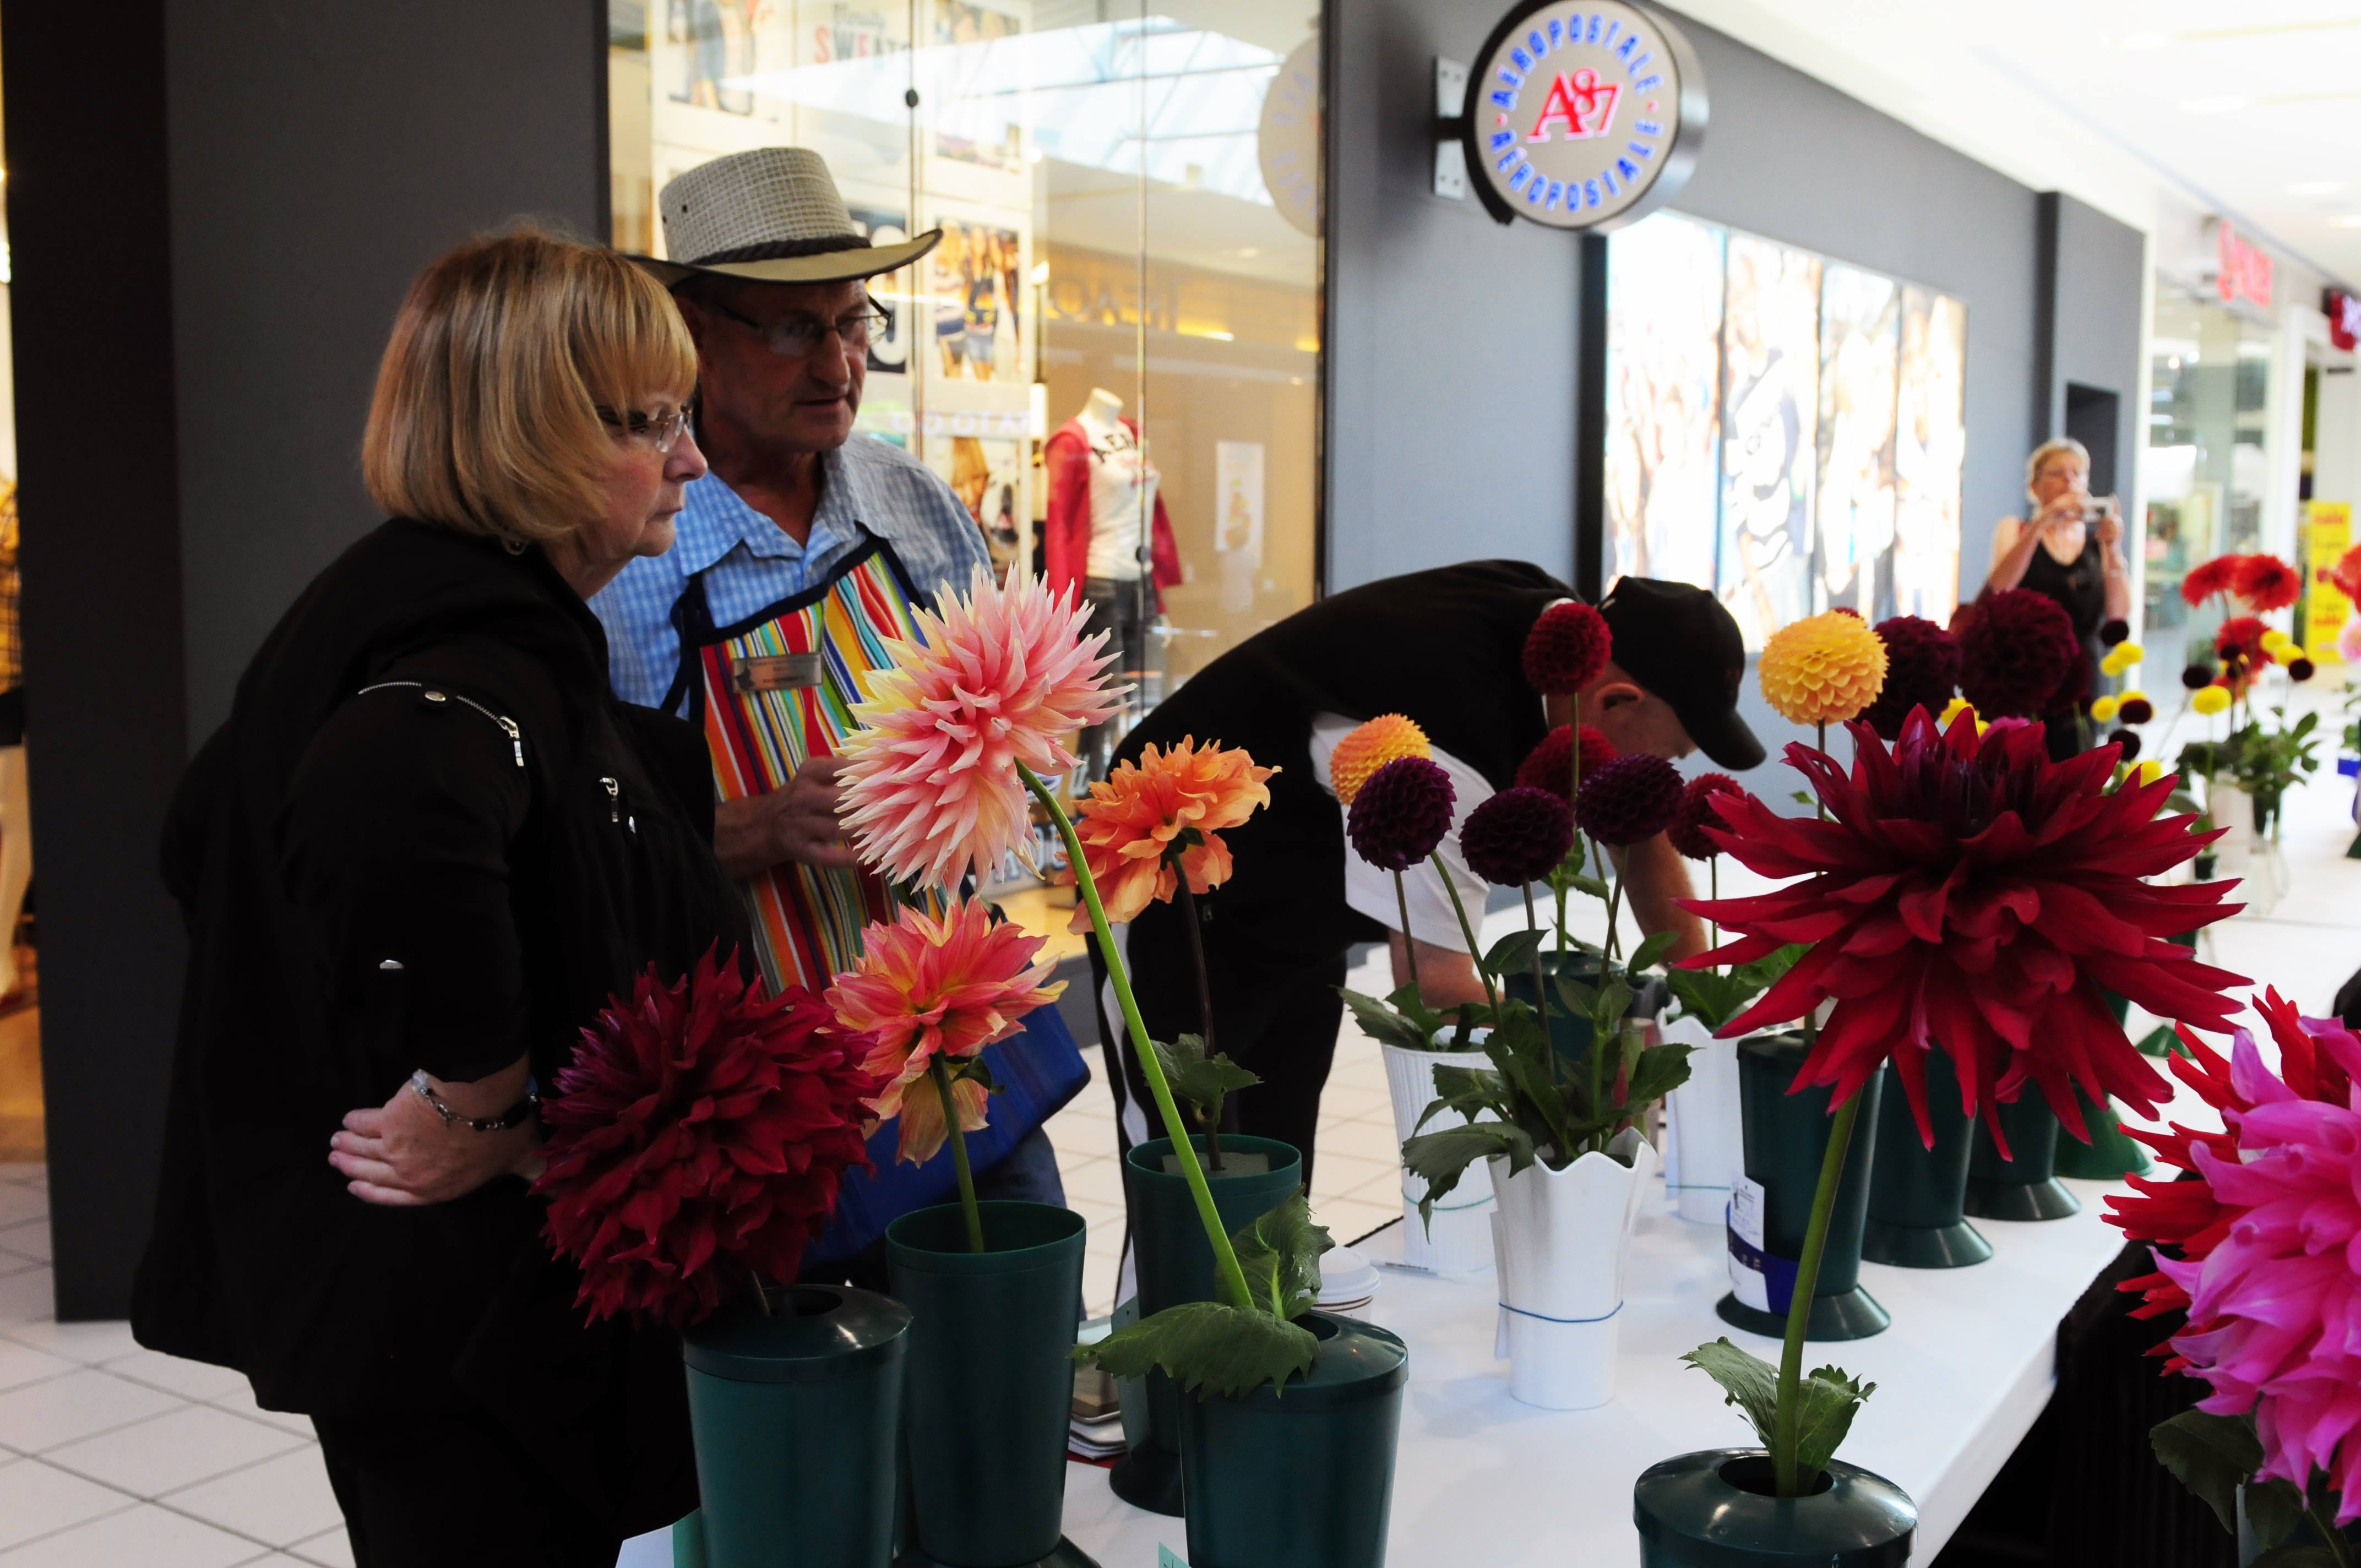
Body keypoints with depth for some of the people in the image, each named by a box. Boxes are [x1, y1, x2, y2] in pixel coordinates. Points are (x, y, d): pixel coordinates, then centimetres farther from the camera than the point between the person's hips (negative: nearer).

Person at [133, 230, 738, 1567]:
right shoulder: (489, 657, -23)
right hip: (457, 1311, -10)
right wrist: (486, 1114, -32)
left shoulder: (408, 601, 9)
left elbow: (213, 833, 19)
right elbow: (393, 812, -46)